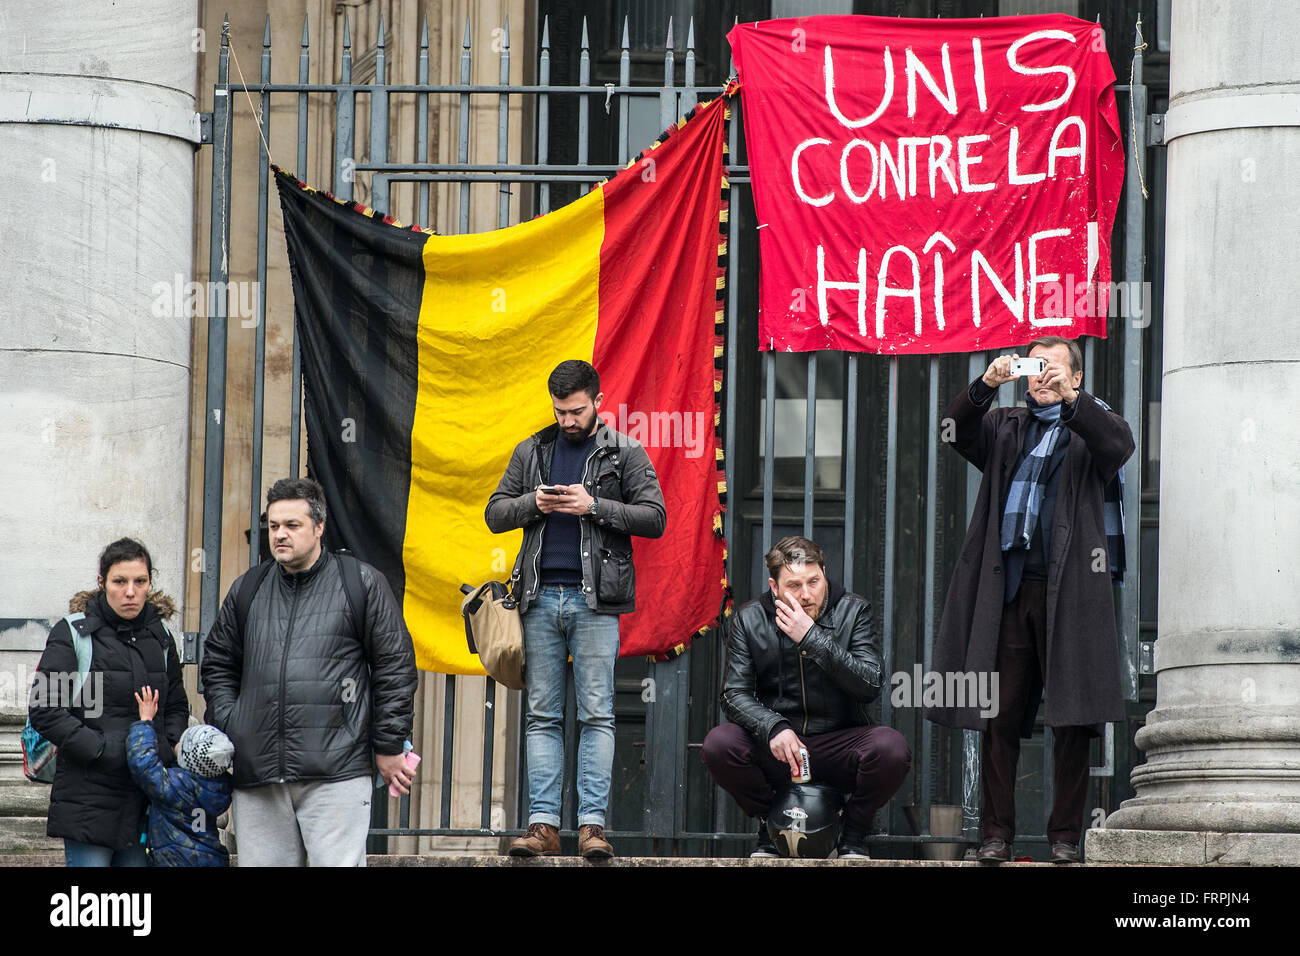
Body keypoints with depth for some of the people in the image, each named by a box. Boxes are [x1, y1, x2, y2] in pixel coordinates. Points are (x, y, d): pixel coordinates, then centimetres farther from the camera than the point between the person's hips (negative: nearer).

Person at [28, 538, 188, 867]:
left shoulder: (159, 639, 13)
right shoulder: (73, 634, -4)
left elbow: (177, 707, 23)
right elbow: (44, 710, -10)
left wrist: (166, 749, 2)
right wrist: (103, 750, -16)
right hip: (88, 799, -5)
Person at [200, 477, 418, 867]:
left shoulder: (361, 583, 4)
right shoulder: (247, 590, 15)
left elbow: (394, 666, 5)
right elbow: (218, 665, 24)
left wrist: (389, 747, 2)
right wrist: (226, 732, 10)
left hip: (336, 775, -4)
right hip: (256, 777, 4)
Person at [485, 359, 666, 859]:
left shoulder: (625, 453, 5)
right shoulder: (532, 452, 14)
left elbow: (654, 517, -1)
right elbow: (495, 514, 15)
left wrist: (594, 506, -12)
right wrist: (534, 504, -5)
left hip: (594, 599, -3)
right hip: (540, 597, 3)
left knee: (596, 715, -5)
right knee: (542, 716, 2)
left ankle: (592, 824, -6)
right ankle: (543, 824, 0)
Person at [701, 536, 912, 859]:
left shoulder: (853, 611, -3)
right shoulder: (750, 619, 0)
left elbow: (869, 686, -14)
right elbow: (735, 693, -5)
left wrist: (812, 639, -23)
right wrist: (774, 728, -26)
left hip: (839, 743, -1)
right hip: (775, 747, 1)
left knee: (892, 748, -32)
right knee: (719, 744, -29)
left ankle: (854, 835, -1)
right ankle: (769, 825, 2)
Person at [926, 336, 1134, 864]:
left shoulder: (1090, 424, 12)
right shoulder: (1007, 427, 19)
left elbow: (1118, 444, -10)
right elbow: (957, 429, 3)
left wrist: (1070, 397, -23)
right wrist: (986, 385, -15)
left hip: (1069, 588, -2)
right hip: (1009, 589, 2)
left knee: (1071, 721, -4)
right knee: (1000, 718, 0)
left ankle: (1065, 835, 1)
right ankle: (997, 833, 4)